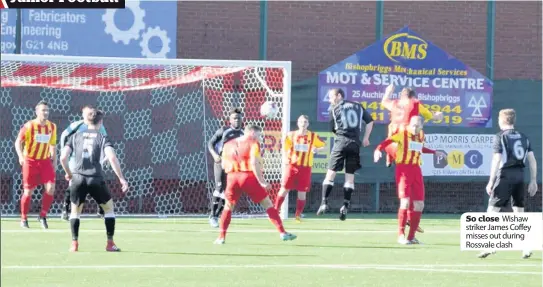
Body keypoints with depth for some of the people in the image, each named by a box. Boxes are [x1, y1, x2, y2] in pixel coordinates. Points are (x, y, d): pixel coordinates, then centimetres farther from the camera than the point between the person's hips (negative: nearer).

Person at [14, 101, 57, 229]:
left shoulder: (52, 127, 3)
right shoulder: (29, 126, -10)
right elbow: (18, 142, -11)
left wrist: (54, 160, 13)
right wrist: (20, 155, -26)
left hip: (45, 161, 3)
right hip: (30, 161, -3)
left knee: (50, 188, -13)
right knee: (28, 191, 0)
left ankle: (43, 216, 4)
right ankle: (24, 219, 17)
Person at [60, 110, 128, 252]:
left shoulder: (76, 137, 11)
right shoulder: (103, 138, 4)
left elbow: (63, 157, 3)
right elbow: (112, 158, -11)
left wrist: (68, 173, 20)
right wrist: (121, 178, -8)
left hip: (78, 178, 2)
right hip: (96, 179, -2)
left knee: (75, 210, 21)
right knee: (108, 207, 18)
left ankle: (74, 244, 10)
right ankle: (110, 243, 14)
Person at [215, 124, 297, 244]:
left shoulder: (228, 144, 15)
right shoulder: (253, 143, -1)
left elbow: (224, 165, 15)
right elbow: (254, 163, -13)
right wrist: (261, 181, -13)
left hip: (232, 176, 4)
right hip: (249, 176, -4)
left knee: (228, 206, 19)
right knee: (267, 204, 5)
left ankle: (221, 237, 10)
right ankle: (282, 232, 1)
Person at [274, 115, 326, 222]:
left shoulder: (313, 136, 2)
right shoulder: (291, 135, 4)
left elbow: (323, 146, 6)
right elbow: (285, 148, 5)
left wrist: (317, 149, -16)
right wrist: (285, 159, -13)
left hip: (305, 167, 0)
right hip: (292, 165, 0)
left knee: (302, 192, 2)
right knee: (284, 189, -3)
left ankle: (298, 215, 11)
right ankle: (275, 210, 4)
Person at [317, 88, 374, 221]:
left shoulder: (334, 109, 5)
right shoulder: (358, 106, 15)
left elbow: (333, 129, 10)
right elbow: (370, 121, 17)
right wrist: (366, 138, 21)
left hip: (341, 141, -3)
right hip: (355, 143, 3)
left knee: (331, 172, -1)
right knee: (350, 175, 5)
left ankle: (324, 202, -10)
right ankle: (345, 206, -5)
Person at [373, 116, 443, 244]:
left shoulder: (421, 136, 12)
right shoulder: (402, 134, -6)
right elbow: (387, 141, -11)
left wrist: (434, 152, 39)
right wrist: (378, 150, -29)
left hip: (416, 170, 6)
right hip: (403, 169, -6)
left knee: (419, 204, 2)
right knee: (405, 201, -17)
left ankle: (411, 236, 12)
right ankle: (401, 235, -11)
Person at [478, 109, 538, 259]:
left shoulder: (500, 137, -4)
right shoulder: (524, 137, 11)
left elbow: (497, 160, -11)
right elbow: (532, 159, 9)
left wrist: (491, 181, -9)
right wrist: (533, 181, 14)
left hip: (505, 175, -5)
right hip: (520, 176, 5)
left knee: (492, 209, 0)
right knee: (519, 211, 12)